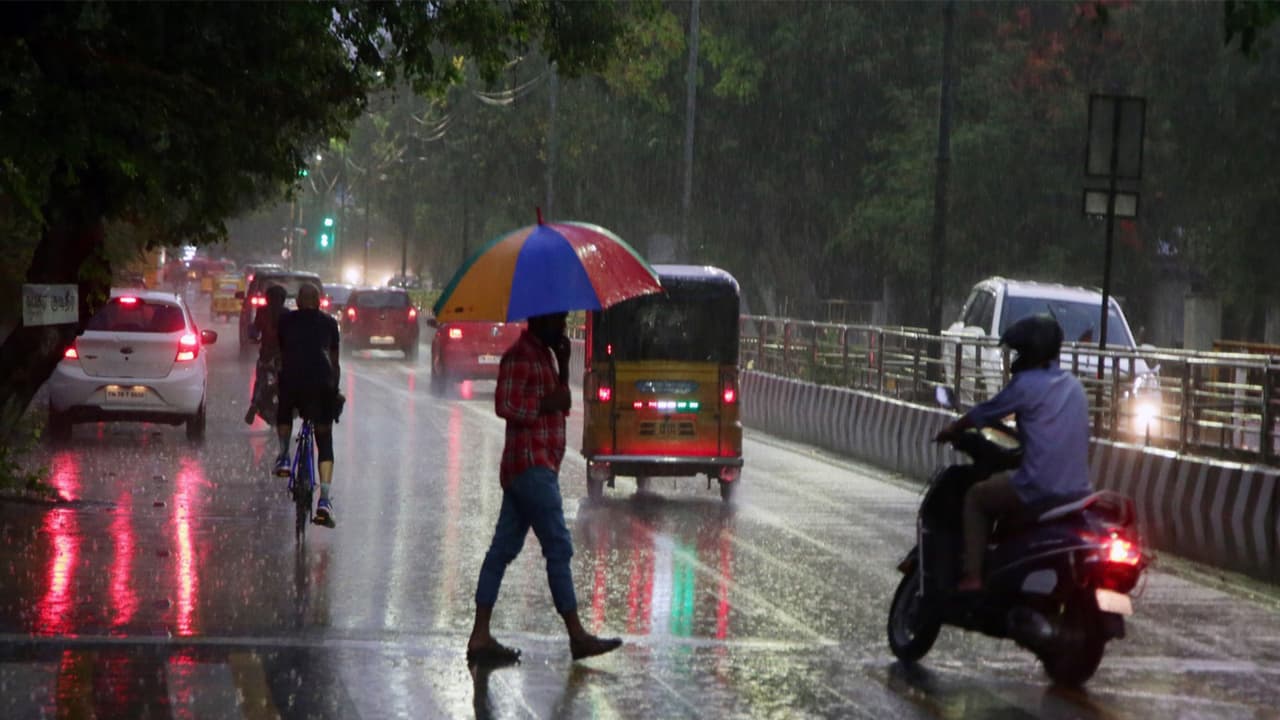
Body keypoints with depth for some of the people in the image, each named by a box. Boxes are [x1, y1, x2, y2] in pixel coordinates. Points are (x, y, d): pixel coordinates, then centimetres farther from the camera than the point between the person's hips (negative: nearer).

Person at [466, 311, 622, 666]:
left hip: (535, 468, 10)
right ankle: (577, 636, -2)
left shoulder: (542, 354, 19)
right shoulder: (520, 355, -12)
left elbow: (560, 404, 20)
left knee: (503, 550, 7)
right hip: (532, 466, -10)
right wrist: (545, 405, -12)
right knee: (558, 547, -6)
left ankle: (480, 638, 6)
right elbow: (505, 406, -21)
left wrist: (563, 363, 9)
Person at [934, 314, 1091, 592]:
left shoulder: (1026, 384, -7)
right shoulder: (1074, 386, 15)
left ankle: (973, 575, 3)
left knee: (975, 497, 14)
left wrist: (951, 430, 20)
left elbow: (984, 414, 4)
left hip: (1040, 488, -7)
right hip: (1078, 491, 7)